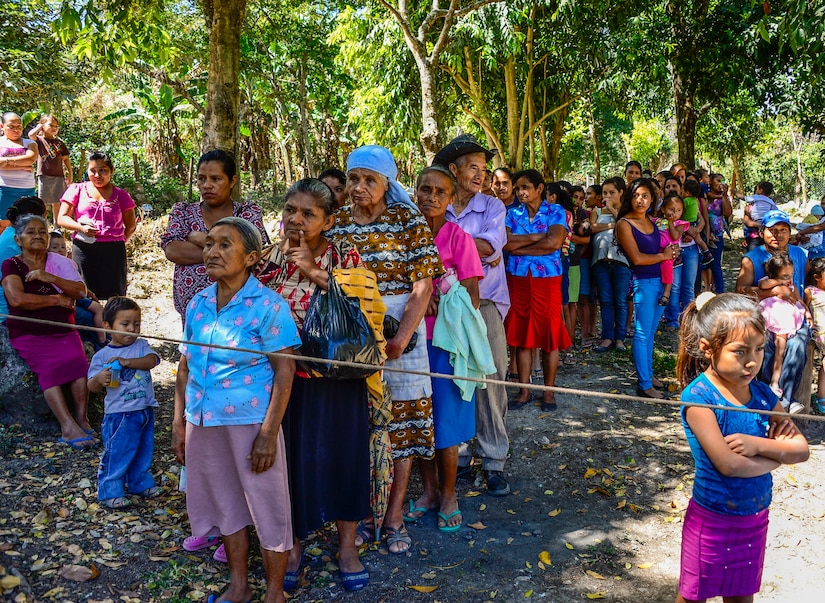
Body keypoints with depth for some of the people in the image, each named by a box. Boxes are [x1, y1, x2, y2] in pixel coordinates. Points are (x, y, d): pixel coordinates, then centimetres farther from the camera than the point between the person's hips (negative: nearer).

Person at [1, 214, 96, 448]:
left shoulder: (59, 262, 11)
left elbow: (80, 291, -3)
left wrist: (49, 277, -14)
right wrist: (57, 299, -9)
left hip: (63, 330, 3)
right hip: (29, 334, -2)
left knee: (77, 360, -27)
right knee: (51, 366, -28)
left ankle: (81, 419, -25)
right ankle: (69, 427, -34)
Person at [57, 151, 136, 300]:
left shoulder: (120, 195, 11)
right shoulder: (77, 190, 11)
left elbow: (131, 226, 17)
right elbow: (62, 219, 7)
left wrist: (120, 241, 2)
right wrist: (81, 228, -11)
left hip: (113, 250, 0)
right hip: (83, 249, 0)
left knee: (115, 296, 0)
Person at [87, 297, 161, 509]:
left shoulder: (141, 346, 2)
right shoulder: (102, 356, -7)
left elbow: (151, 360, -17)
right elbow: (91, 386, -9)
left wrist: (127, 361, -30)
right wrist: (100, 379, -32)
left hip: (146, 411, 4)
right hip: (119, 414, -4)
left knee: (143, 452, 18)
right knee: (116, 454, 0)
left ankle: (140, 483, 37)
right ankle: (110, 492, 14)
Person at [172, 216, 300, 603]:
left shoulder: (267, 305, -11)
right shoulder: (197, 304, 5)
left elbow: (285, 370, -12)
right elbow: (185, 366, 11)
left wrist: (269, 433, -16)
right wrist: (179, 423, 8)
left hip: (250, 421, -5)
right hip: (203, 422, 6)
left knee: (267, 508, 6)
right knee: (225, 504, 18)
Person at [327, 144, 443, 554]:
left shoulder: (409, 221, -4)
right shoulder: (336, 223, 5)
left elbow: (423, 286, -8)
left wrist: (401, 338, -18)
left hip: (400, 329, -2)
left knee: (400, 421, 4)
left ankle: (394, 516, 17)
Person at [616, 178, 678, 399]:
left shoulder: (652, 221, 11)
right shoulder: (624, 224, -9)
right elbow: (637, 258, -15)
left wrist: (672, 250, 2)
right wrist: (663, 256, -6)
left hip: (661, 280, 7)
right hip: (643, 282, -7)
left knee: (651, 331, 14)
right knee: (642, 333, -3)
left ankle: (648, 372, 26)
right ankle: (644, 385, 1)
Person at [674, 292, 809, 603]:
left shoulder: (762, 394, -4)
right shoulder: (699, 396, -22)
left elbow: (801, 449, -5)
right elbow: (728, 464, -27)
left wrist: (757, 444, -22)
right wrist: (778, 453, -13)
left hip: (755, 518, 5)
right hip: (712, 520, -5)